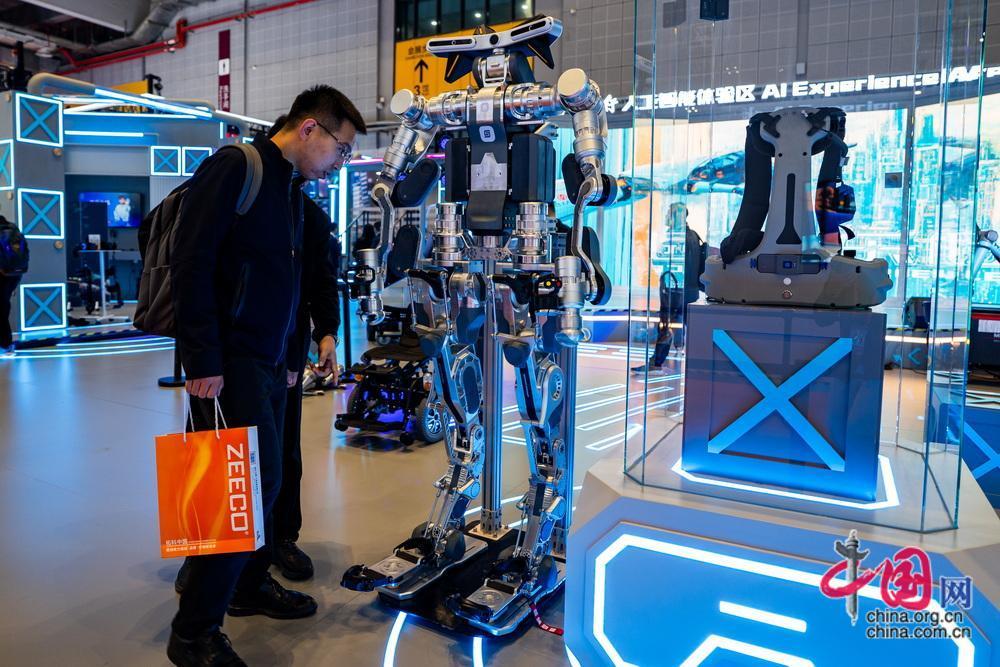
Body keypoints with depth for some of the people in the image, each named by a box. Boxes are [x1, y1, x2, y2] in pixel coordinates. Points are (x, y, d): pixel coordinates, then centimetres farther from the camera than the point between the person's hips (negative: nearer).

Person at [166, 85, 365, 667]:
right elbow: (191, 265, -17)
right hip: (228, 360, -9)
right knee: (254, 481, -11)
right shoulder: (234, 169, -9)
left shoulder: (292, 191, 18)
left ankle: (250, 585, 33)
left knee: (264, 479, 14)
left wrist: (291, 356, 18)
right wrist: (203, 361, -20)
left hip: (268, 361, 9)